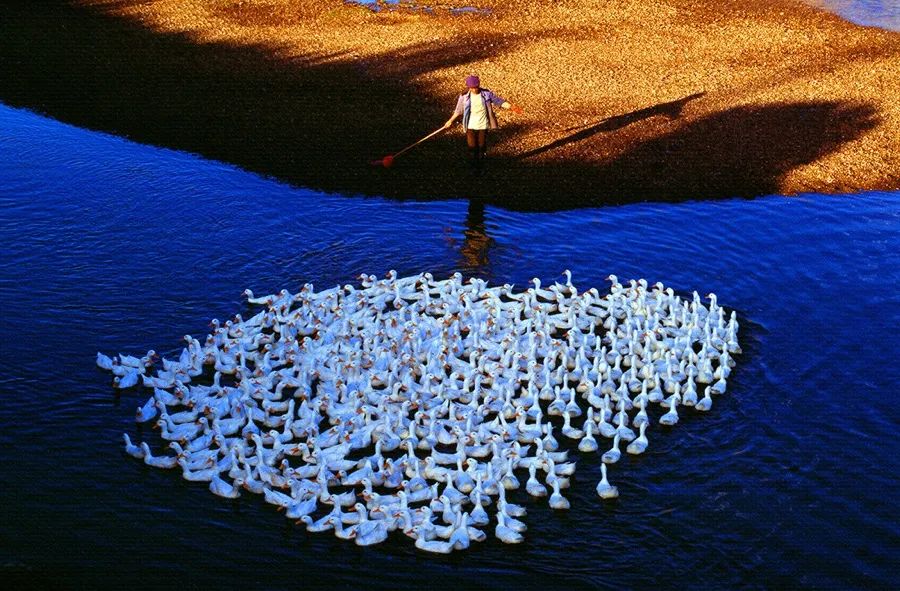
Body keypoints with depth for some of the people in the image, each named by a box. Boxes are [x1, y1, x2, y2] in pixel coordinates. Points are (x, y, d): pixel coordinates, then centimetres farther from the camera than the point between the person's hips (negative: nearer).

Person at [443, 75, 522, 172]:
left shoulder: (486, 94, -9)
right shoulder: (464, 96, -7)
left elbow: (499, 101, -5)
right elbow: (459, 110, 7)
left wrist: (511, 107, -15)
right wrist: (450, 121, 14)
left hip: (483, 126, 0)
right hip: (471, 126, 0)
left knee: (482, 146, 8)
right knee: (472, 147, 1)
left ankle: (479, 167, 25)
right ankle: (473, 167, 17)